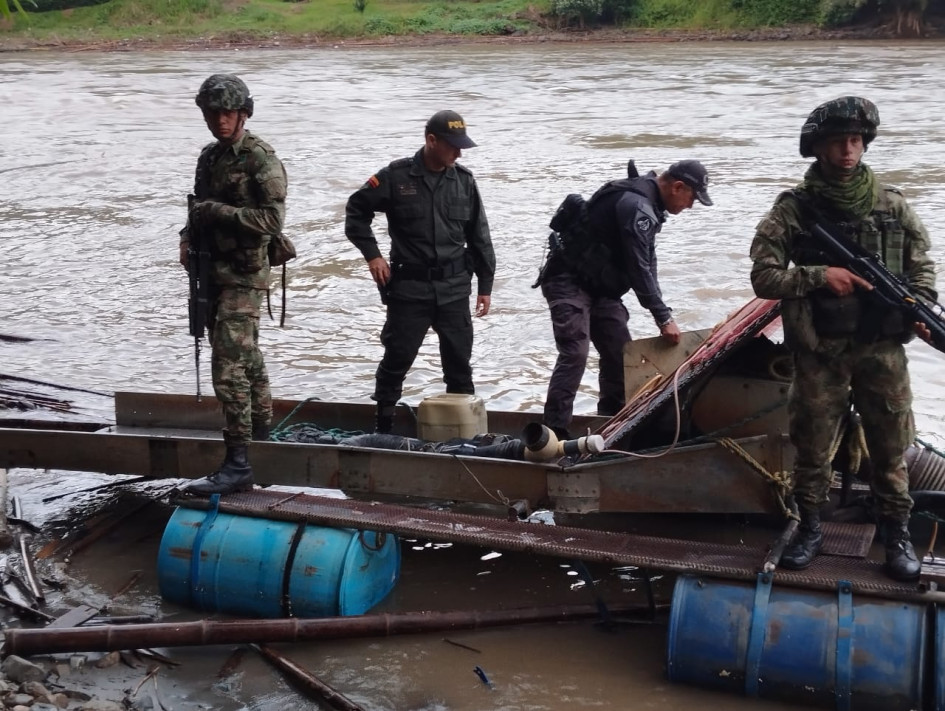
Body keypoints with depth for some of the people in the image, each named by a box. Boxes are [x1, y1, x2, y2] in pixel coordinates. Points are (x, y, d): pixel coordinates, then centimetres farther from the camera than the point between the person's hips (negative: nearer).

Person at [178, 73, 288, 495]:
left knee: (229, 365, -14)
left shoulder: (261, 159, -12)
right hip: (213, 272, 8)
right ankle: (261, 438, 31)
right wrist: (188, 238, 6)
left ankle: (238, 463, -14)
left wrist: (218, 211, -21)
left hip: (244, 276, -8)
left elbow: (272, 219, -19)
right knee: (247, 359, 18)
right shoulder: (209, 157, 13)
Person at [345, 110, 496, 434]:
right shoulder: (396, 176, -5)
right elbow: (356, 210, 5)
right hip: (409, 288, -3)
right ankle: (383, 426, 15)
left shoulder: (464, 180, 5)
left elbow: (479, 237, 10)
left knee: (459, 364, 8)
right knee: (396, 360, 4)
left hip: (454, 288, 3)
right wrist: (372, 254, -3)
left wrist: (485, 284, 9)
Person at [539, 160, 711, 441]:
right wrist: (664, 317, -20)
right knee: (575, 354, -19)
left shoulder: (646, 203, 11)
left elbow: (647, 265, 14)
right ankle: (554, 432, -20)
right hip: (569, 282, -10)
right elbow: (639, 270, -25)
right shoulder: (636, 206, -23)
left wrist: (661, 314, 7)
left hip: (599, 287, 10)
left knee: (619, 352, 8)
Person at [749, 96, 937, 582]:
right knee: (812, 446, 8)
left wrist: (921, 305, -5)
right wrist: (819, 275, -19)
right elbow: (763, 277, -8)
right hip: (820, 350, -2)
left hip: (882, 347, 2)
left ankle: (897, 534, 20)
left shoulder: (890, 204, 4)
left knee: (890, 445, 7)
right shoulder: (793, 209, -5)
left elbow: (922, 261, 13)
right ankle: (810, 530, 24)